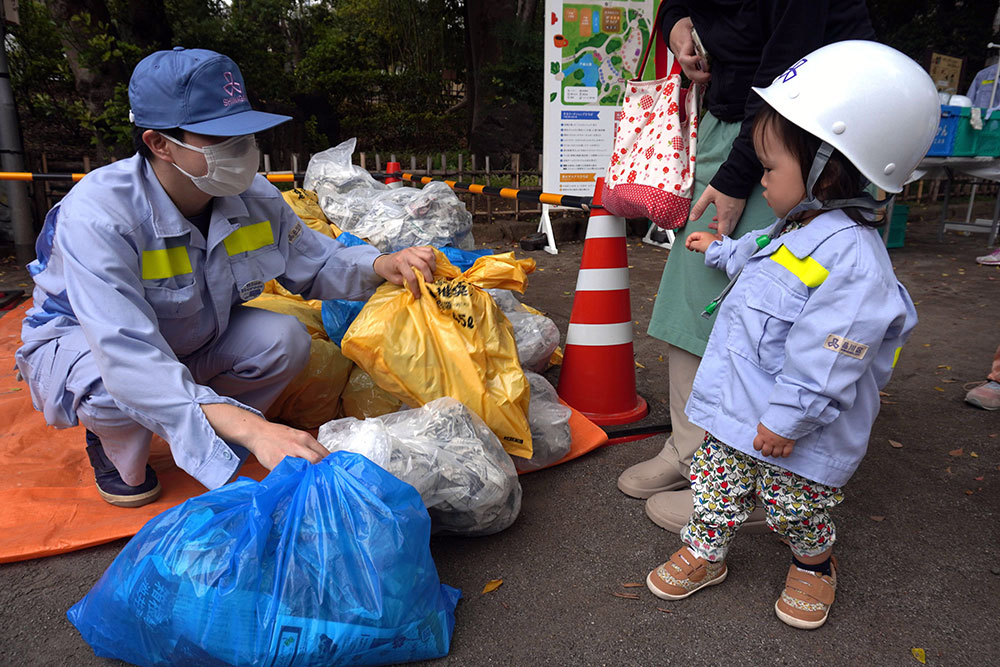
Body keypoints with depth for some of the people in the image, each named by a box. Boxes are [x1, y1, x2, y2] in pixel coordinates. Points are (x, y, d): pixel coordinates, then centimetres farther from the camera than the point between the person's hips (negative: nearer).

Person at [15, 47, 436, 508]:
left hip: (192, 337, 5)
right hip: (82, 339, -4)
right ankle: (116, 452, 1)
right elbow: (127, 356, -47)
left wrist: (380, 266, -29)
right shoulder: (97, 214, -36)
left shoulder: (252, 195, -19)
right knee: (120, 388, -39)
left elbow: (314, 265, -5)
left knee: (285, 339, -21)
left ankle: (210, 441, 5)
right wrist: (250, 429, -59)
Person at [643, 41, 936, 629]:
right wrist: (721, 250, 44)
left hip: (796, 430, -8)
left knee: (794, 508, 14)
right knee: (716, 481, 17)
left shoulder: (851, 256, -27)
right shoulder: (796, 231, 5)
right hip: (738, 407, 9)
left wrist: (788, 417, -25)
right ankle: (704, 554, 37)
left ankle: (814, 564, 43)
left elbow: (826, 356, -29)